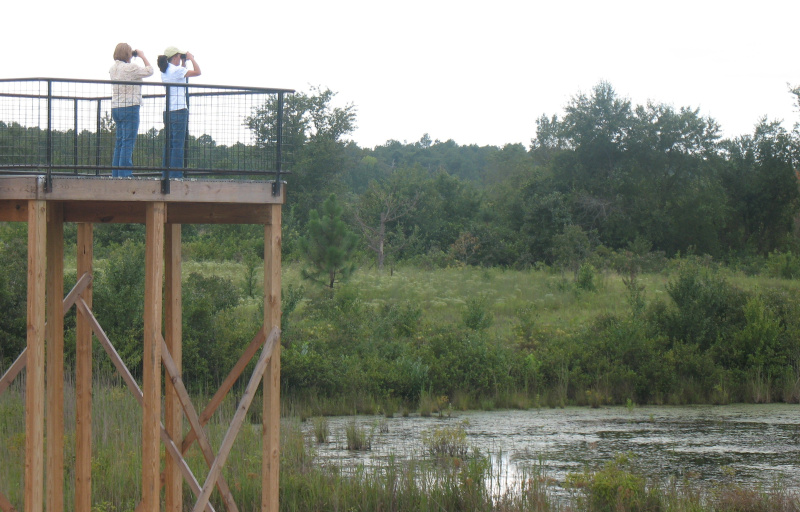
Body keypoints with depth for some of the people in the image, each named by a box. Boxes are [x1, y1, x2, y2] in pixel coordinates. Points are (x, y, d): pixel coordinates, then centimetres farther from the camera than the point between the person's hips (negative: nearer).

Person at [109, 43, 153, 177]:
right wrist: (142, 56, 12)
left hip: (116, 109, 8)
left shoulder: (113, 68, 10)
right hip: (129, 107, -8)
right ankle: (124, 175, -11)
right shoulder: (130, 68, -13)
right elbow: (149, 70, -1)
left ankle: (116, 174, 11)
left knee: (119, 142, 12)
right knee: (128, 142, -7)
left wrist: (134, 56, 21)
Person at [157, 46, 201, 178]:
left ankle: (166, 175, 8)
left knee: (169, 145, 10)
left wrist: (184, 62, 25)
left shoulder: (164, 72, 14)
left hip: (168, 112, 9)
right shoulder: (176, 70, -11)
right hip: (179, 111, -9)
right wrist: (191, 58, 4)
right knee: (178, 145, -8)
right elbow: (197, 72, -9)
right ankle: (176, 175, -11)